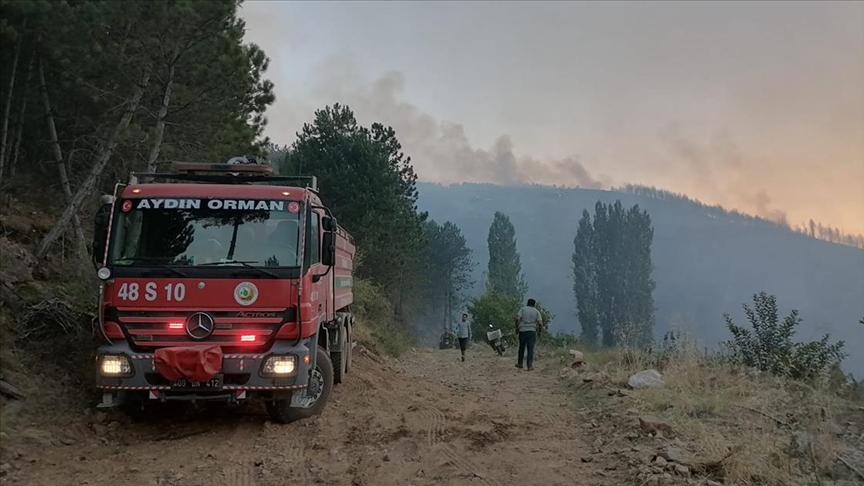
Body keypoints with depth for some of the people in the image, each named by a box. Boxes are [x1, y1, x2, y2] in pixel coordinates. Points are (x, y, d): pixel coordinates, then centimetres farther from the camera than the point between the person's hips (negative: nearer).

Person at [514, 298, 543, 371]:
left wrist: (517, 328, 1)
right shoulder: (536, 311, 7)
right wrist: (538, 328, 14)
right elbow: (540, 323, -4)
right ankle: (530, 365, -6)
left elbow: (517, 319, -8)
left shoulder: (523, 309, 5)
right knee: (530, 349, 0)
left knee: (521, 348, 14)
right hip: (532, 331, 0)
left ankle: (520, 364, 25)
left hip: (522, 330, 0)